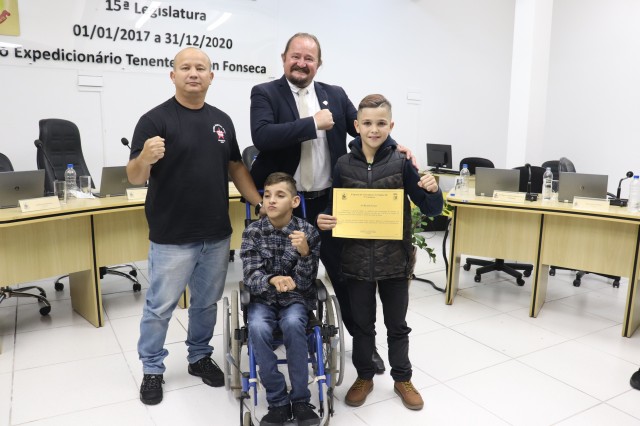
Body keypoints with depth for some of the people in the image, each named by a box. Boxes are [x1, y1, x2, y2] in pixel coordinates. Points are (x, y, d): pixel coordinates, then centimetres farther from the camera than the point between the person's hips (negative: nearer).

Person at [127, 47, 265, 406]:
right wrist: (145, 158, -34)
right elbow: (135, 178, -11)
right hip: (172, 238, -4)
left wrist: (261, 203, 2)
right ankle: (152, 369, 29)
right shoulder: (156, 119, -8)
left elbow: (236, 167, 14)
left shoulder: (222, 120, 8)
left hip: (217, 234, 5)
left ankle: (200, 356, 37)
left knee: (207, 303, 18)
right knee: (160, 307, 9)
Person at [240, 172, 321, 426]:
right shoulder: (252, 232, -6)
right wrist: (272, 280, -36)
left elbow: (304, 283, -11)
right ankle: (278, 403, -13)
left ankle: (300, 400, -14)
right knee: (257, 328, -30)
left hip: (295, 299, -1)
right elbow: (251, 277, -13)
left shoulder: (308, 232, -9)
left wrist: (304, 252, -30)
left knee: (292, 324, -33)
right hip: (263, 299, 1)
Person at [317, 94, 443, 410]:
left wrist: (433, 190, -25)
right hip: (357, 258, 1)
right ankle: (364, 377, 37)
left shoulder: (402, 162, -7)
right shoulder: (344, 164, -4)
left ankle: (402, 379, 36)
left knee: (397, 324, 16)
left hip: (394, 257, -1)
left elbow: (431, 210, -5)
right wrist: (324, 220, -14)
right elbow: (334, 208, 7)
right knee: (362, 323, 16)